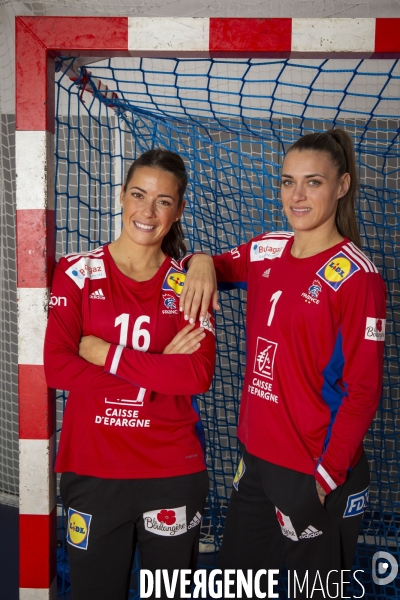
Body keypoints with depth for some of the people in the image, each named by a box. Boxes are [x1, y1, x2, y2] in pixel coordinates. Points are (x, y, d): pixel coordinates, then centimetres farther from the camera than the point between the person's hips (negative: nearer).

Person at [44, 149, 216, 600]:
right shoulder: (78, 272, -3)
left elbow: (199, 375, -13)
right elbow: (57, 367, -13)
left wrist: (108, 354, -18)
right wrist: (160, 372, -14)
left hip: (174, 471, 1)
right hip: (91, 469, -1)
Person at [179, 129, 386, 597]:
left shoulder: (356, 276, -16)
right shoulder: (266, 250, 1)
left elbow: (362, 390, -15)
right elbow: (222, 267, 19)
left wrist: (326, 477, -15)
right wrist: (202, 261, -5)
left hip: (316, 471, -6)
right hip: (255, 454, 6)